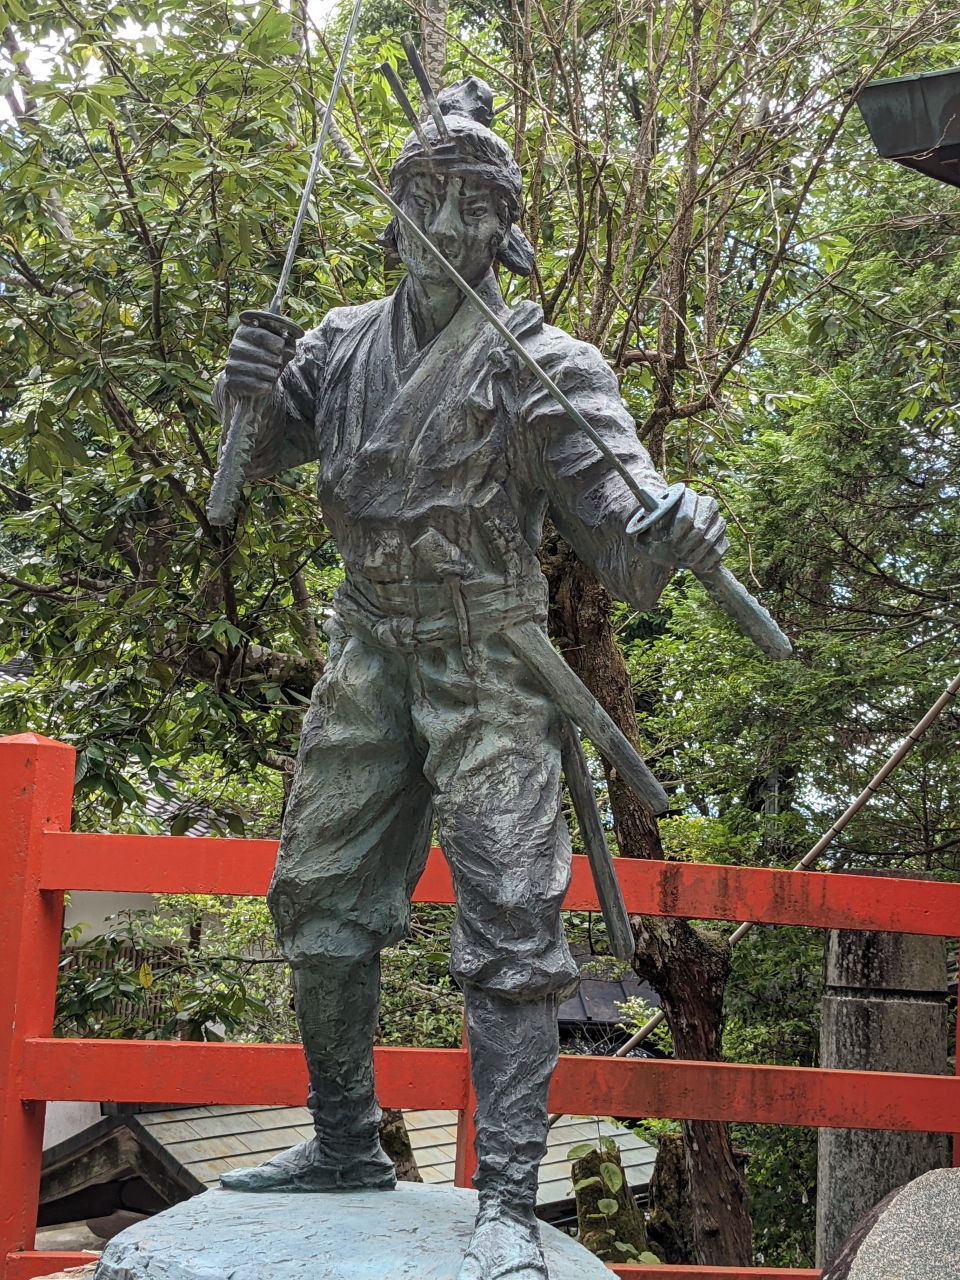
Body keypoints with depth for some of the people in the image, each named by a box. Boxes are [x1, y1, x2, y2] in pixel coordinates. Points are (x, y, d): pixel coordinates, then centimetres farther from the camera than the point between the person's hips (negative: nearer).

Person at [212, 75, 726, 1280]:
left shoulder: (540, 366, -11)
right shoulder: (348, 341, 5)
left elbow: (621, 548, -16)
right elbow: (265, 449, 16)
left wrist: (671, 534, -41)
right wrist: (253, 388, -7)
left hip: (483, 662, -5)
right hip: (367, 654, 6)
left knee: (508, 920, -11)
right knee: (320, 898, 12)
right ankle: (346, 1143, 29)